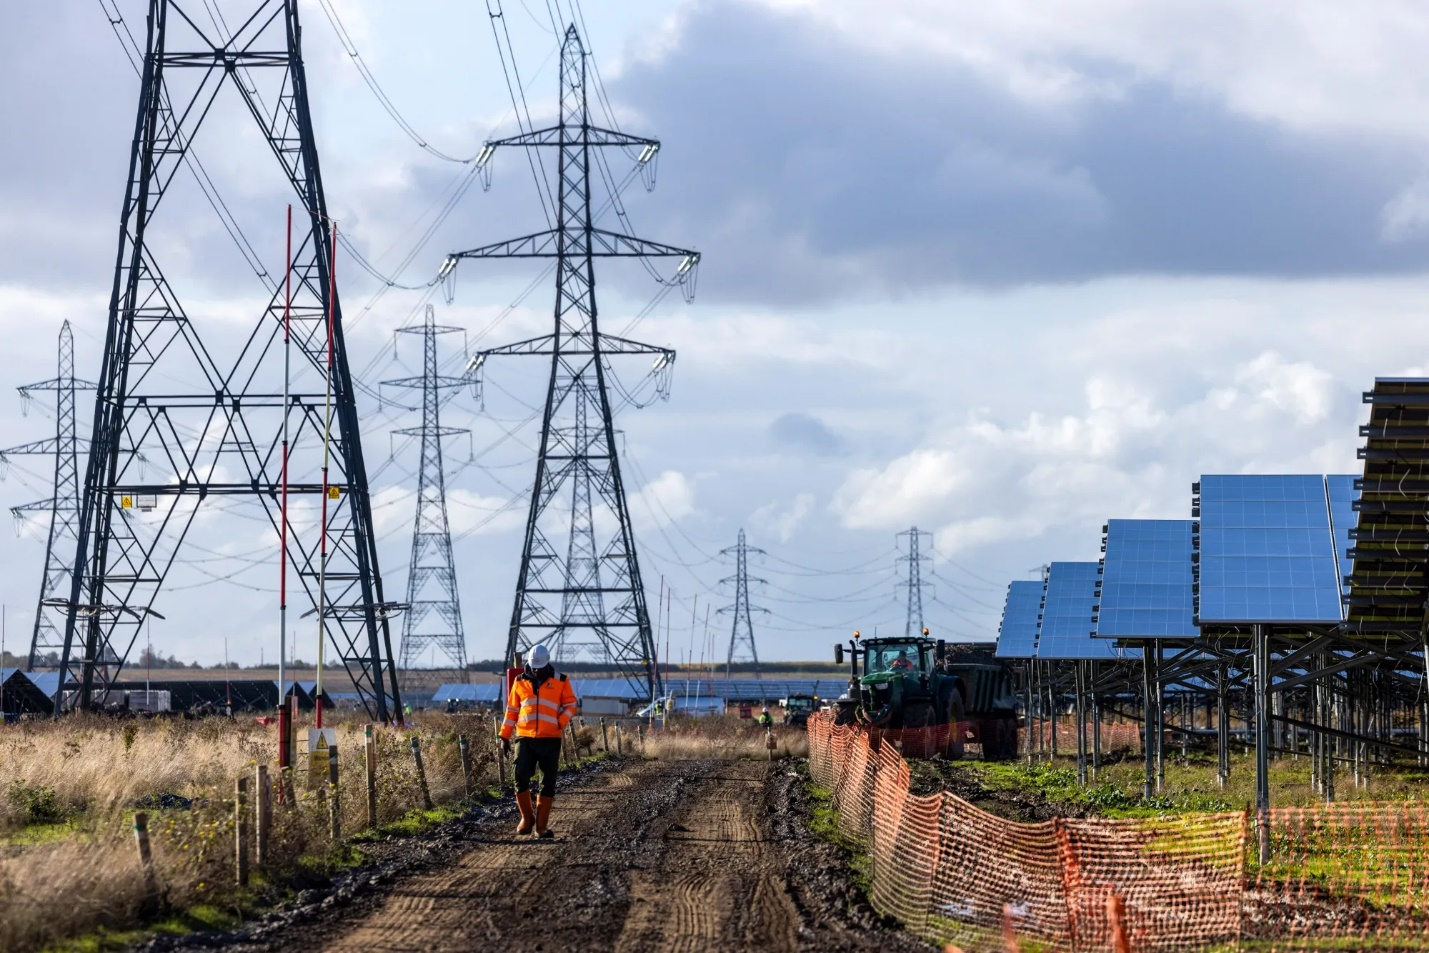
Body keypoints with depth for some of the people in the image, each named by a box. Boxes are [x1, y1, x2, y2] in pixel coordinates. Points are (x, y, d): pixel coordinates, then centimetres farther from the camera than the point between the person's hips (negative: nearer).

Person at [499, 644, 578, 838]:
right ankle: (527, 818, 6)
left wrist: (561, 722, -12)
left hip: (550, 739, -1)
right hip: (525, 739, 1)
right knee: (521, 778, -12)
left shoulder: (560, 682, 4)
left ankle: (541, 825, 8)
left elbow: (570, 704, 6)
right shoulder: (520, 682, 9)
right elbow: (511, 710, 14)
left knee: (548, 783, 2)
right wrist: (505, 737, 10)